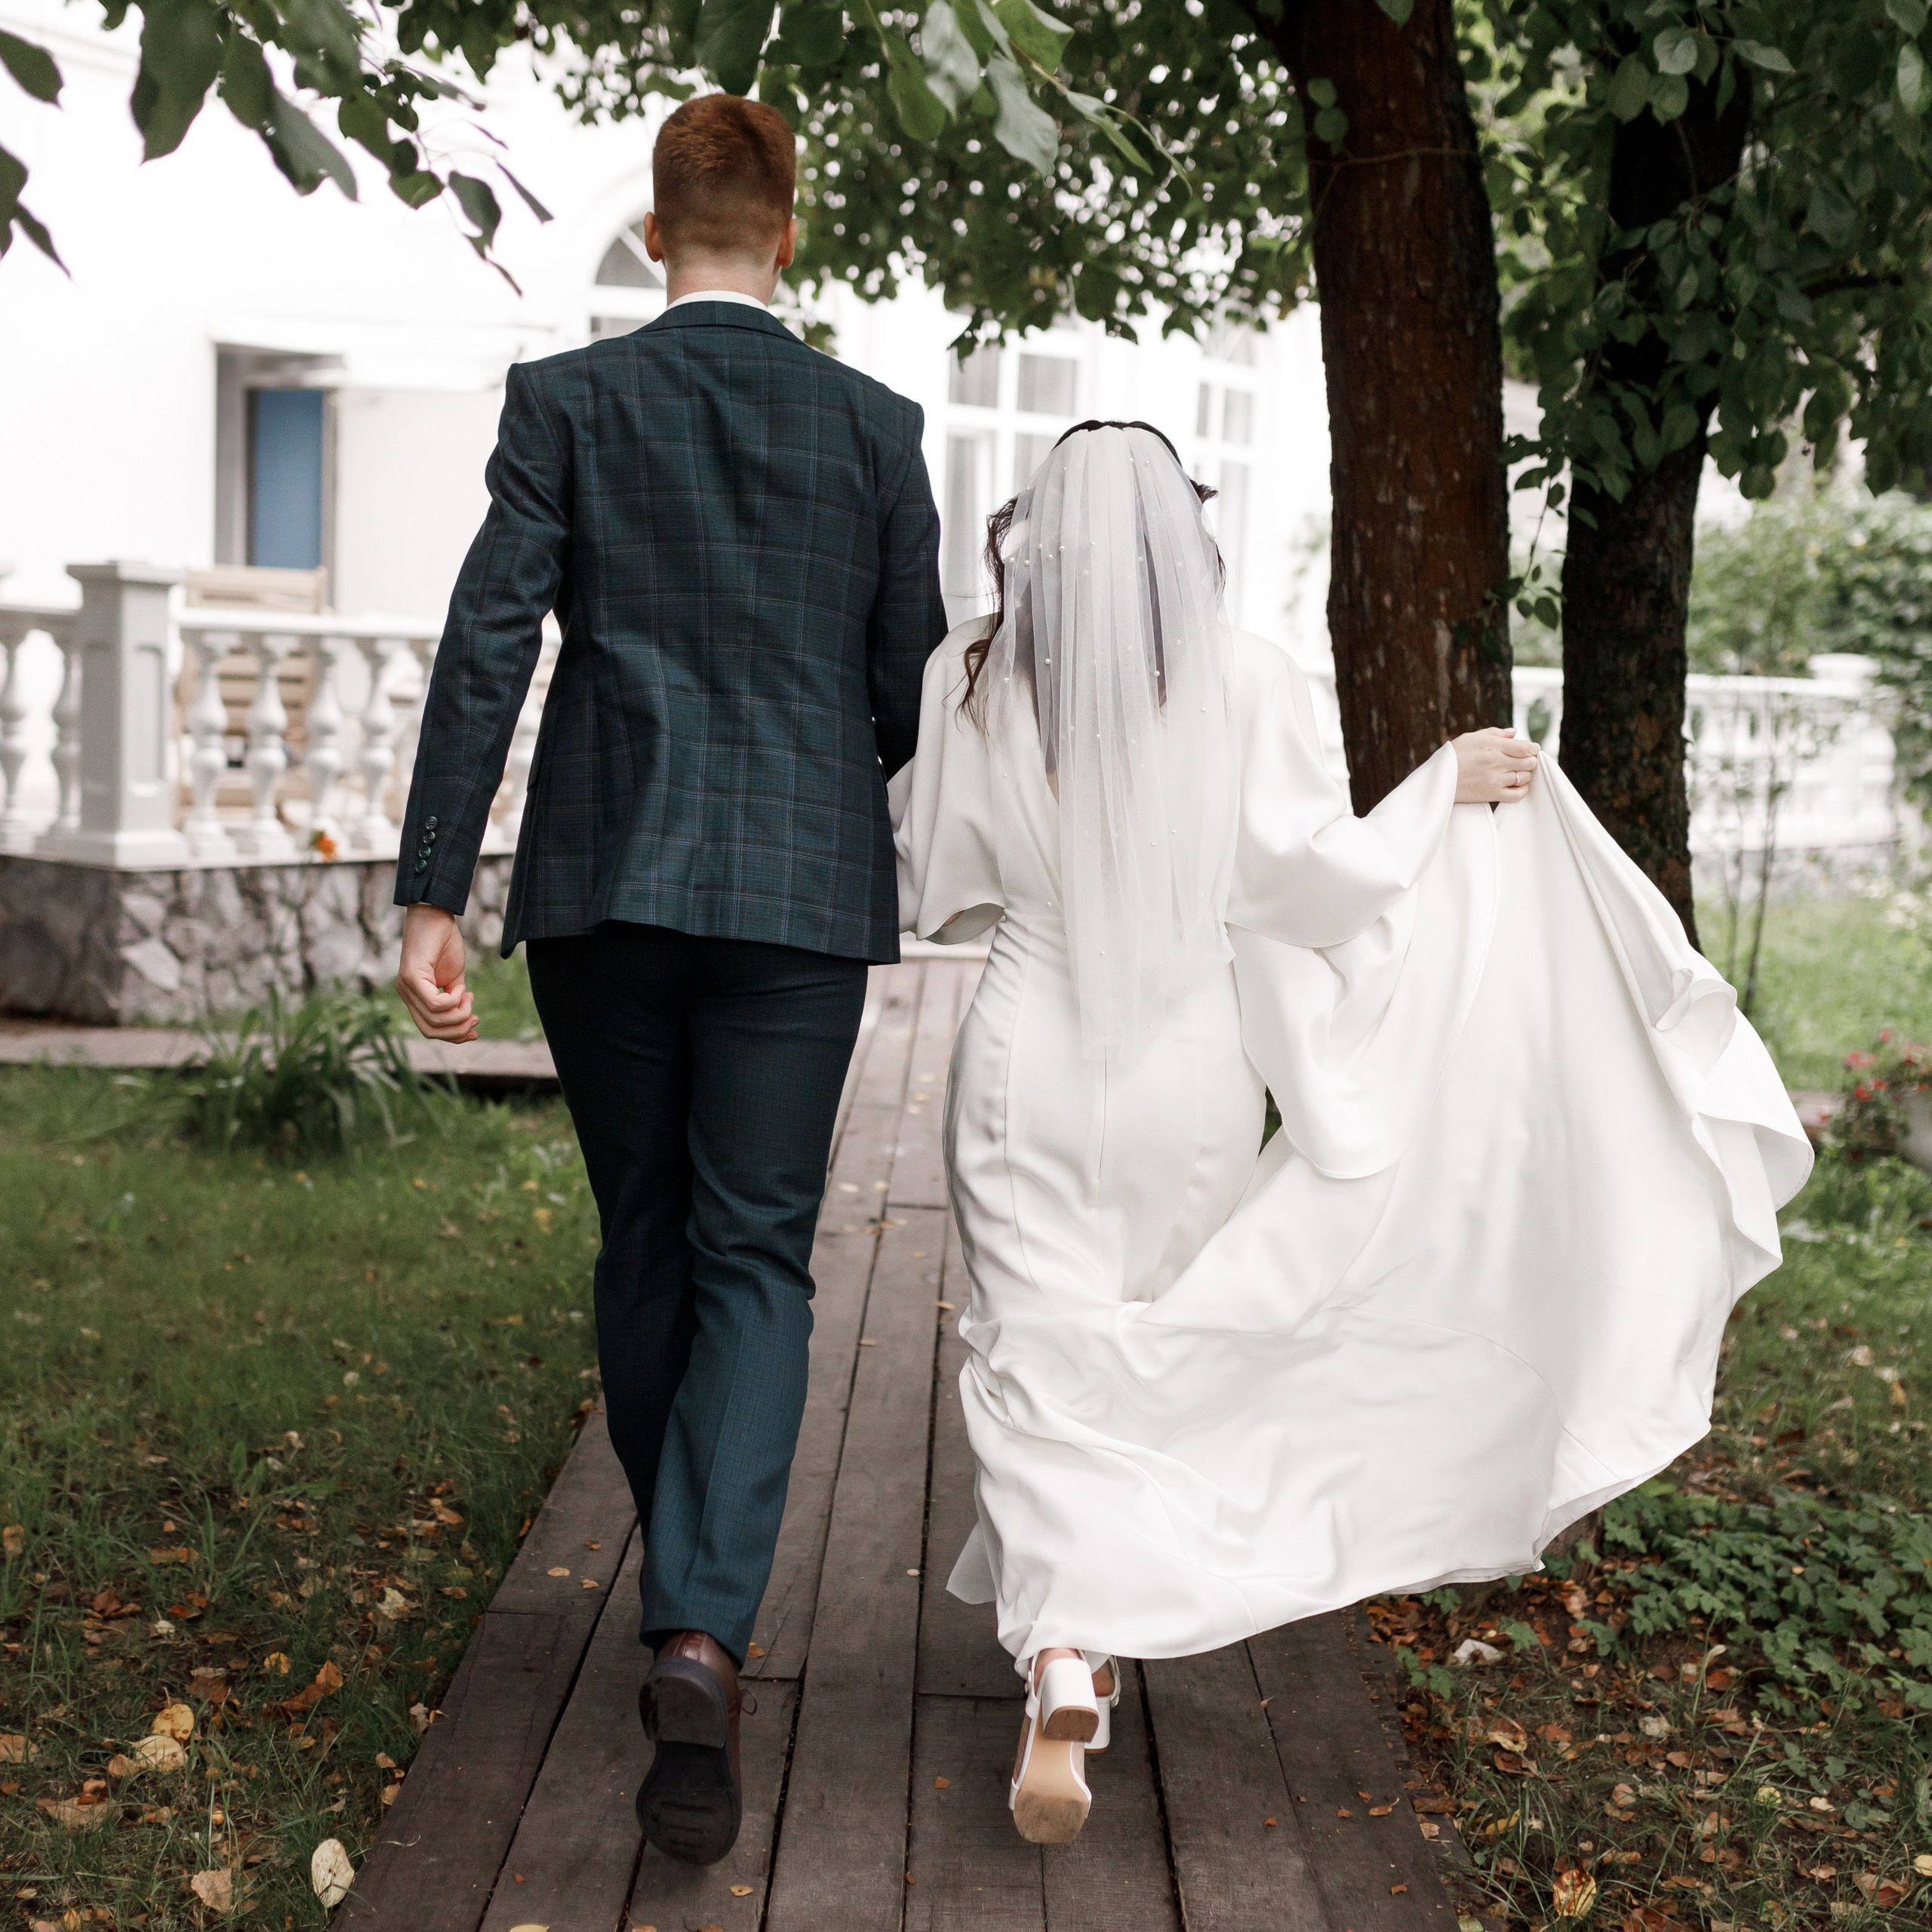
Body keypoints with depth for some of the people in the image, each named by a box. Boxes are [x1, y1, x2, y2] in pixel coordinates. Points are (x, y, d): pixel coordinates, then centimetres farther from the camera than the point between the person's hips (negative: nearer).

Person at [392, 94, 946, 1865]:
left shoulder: (563, 402, 2)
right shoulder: (874, 425, 3)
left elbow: (485, 649, -6)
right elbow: (914, 686, 5)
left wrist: (430, 897, -6)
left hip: (599, 879, 1)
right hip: (800, 888, -1)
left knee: (644, 1243, 16)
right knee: (755, 1258, 2)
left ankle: (684, 1589, 31)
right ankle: (705, 1632, -16)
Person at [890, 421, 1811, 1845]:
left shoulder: (973, 682, -3)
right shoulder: (1242, 683, -7)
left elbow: (930, 884, 2)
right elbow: (1314, 878, -9)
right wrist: (1449, 788, 5)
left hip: (1030, 1067, 0)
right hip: (1193, 1077, 1)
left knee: (1046, 1366, 3)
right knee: (1156, 1354, 21)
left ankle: (1063, 1665, -15)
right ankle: (1116, 1608, 37)